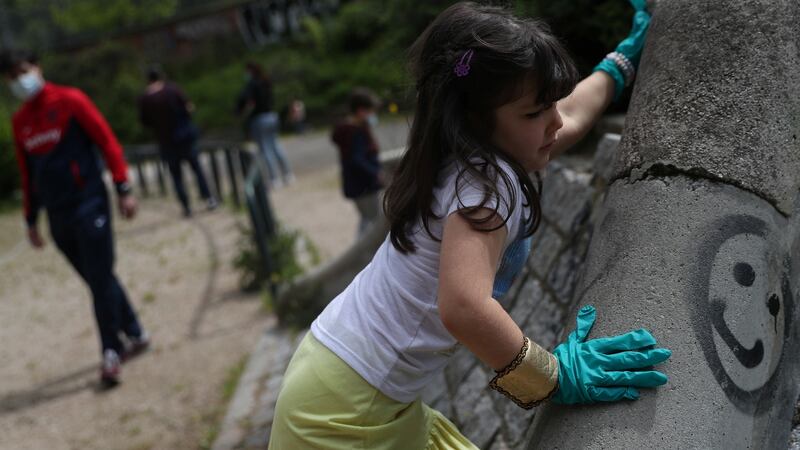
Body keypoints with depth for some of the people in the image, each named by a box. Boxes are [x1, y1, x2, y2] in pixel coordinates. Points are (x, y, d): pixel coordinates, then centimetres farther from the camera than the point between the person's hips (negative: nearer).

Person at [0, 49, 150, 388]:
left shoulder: (69, 100, -4)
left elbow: (108, 142, -6)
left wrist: (123, 190, -11)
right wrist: (31, 220, 18)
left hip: (88, 206, -5)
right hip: (58, 216, 5)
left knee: (100, 280, -5)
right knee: (99, 280, 11)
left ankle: (111, 353, 3)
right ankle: (135, 335, 24)